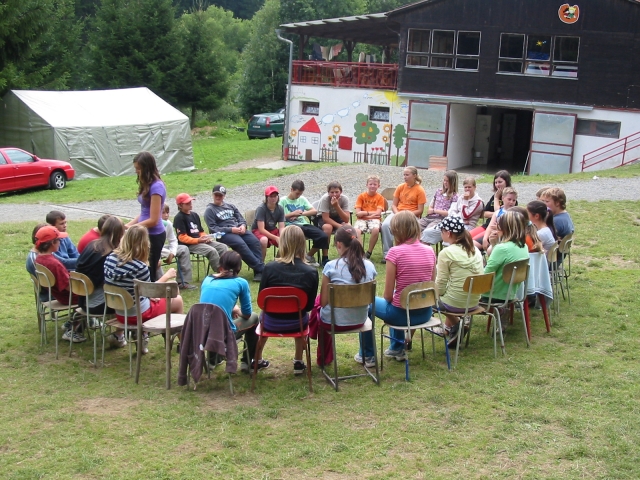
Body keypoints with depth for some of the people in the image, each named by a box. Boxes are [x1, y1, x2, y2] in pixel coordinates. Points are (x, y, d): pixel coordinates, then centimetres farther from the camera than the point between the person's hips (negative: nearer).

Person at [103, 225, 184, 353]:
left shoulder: (110, 258, -8)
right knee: (178, 300, 15)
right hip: (138, 314, -6)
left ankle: (119, 335, 33)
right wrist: (166, 276, 3)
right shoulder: (140, 267, -27)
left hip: (119, 313, 6)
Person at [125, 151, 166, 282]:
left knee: (149, 275, -4)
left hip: (154, 235, -9)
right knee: (149, 273, 10)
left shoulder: (156, 187, -17)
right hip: (146, 234, 9)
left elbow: (153, 220, -18)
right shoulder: (146, 185, 11)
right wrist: (128, 225, 3)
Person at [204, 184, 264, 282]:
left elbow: (241, 219, 23)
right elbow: (213, 228, -4)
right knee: (240, 244, -34)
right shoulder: (209, 210, 7)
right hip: (223, 234, -5)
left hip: (239, 229, 5)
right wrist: (231, 229, -15)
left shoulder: (230, 206, 25)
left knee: (255, 241, -23)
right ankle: (261, 268, -31)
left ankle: (258, 272, -26)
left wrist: (243, 225, -2)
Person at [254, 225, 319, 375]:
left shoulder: (269, 267, -19)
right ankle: (298, 362, 39)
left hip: (271, 323, 0)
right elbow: (309, 305, -7)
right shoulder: (311, 272, -18)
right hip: (296, 324, 0)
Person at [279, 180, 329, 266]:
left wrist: (301, 213, -1)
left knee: (323, 236, -19)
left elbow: (314, 211, 12)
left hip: (303, 224, 5)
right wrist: (292, 214, -7)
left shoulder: (302, 199, 19)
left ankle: (310, 256, 4)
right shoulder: (283, 201, 5)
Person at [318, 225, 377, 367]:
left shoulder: (331, 266, -19)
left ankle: (324, 358, 47)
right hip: (359, 320, 3)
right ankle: (368, 356, 50)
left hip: (334, 322, -3)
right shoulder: (369, 266, -7)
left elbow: (324, 301, -14)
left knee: (320, 309, 32)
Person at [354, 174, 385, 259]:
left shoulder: (380, 197, 4)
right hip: (362, 220, 0)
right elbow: (358, 213, -3)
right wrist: (371, 212, -6)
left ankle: (369, 252, -15)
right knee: (356, 230, -33)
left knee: (376, 229, -35)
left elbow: (378, 213, -8)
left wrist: (364, 213, -8)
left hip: (374, 220, 0)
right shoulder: (361, 196, 4)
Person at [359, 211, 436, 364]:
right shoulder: (429, 251, -1)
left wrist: (389, 299, 8)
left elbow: (388, 295, -13)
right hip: (425, 313, 6)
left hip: (402, 314, -6)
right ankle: (397, 349, 46)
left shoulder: (395, 252, -17)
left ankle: (366, 355, 29)